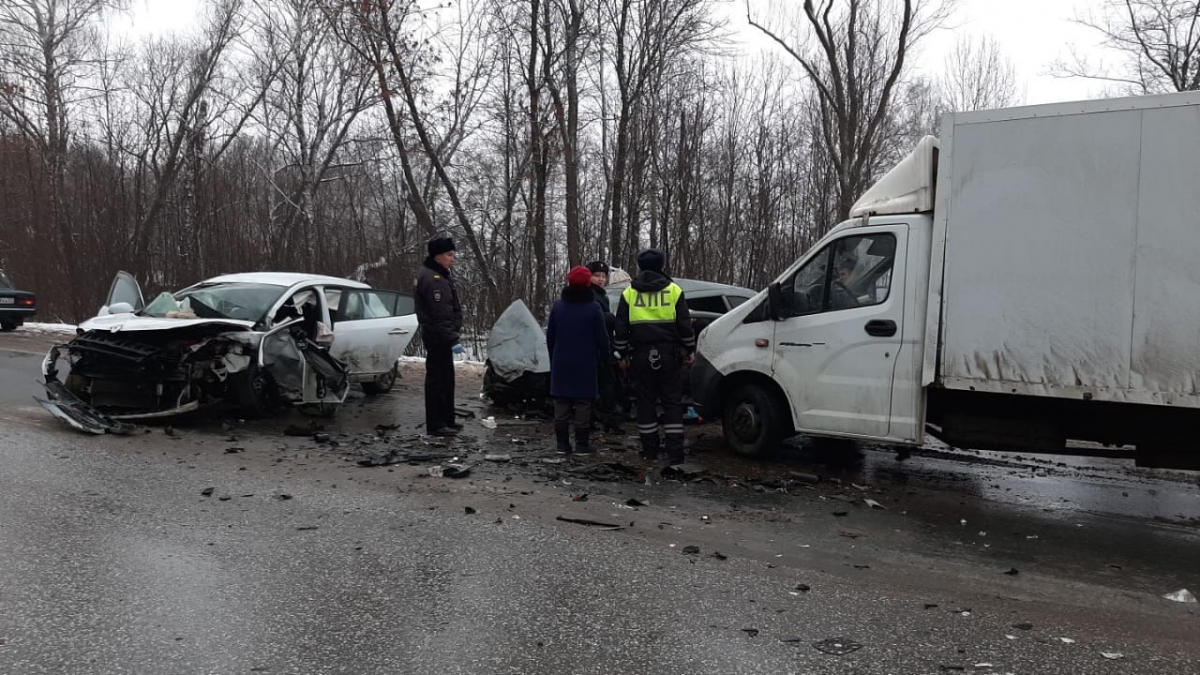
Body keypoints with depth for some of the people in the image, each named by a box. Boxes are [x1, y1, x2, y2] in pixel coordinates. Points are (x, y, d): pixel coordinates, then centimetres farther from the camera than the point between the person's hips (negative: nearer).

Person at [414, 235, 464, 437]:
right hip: (437, 337, -11)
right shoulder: (431, 279, -19)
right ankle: (436, 425, 2)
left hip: (441, 336, 11)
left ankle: (446, 420, 28)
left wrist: (453, 334, 13)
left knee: (446, 379, 17)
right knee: (437, 379, -4)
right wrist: (452, 339, -25)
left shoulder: (441, 275, 15)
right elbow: (440, 315, -24)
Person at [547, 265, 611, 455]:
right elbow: (602, 339, -6)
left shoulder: (557, 306, 3)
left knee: (561, 404, 8)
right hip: (585, 365, -3)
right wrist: (606, 359, 9)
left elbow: (550, 337, 9)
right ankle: (582, 445, 1)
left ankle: (562, 443, 10)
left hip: (561, 363, 4)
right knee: (582, 404, -1)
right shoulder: (593, 308, -9)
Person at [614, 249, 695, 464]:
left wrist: (623, 353, 11)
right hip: (669, 354, -1)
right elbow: (685, 324, 1)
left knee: (645, 401, 9)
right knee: (672, 402, 3)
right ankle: (674, 451, -1)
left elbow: (621, 327, 4)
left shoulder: (629, 293, 5)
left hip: (641, 355, 1)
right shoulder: (674, 290, 1)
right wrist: (689, 350, 10)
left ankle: (650, 449, 12)